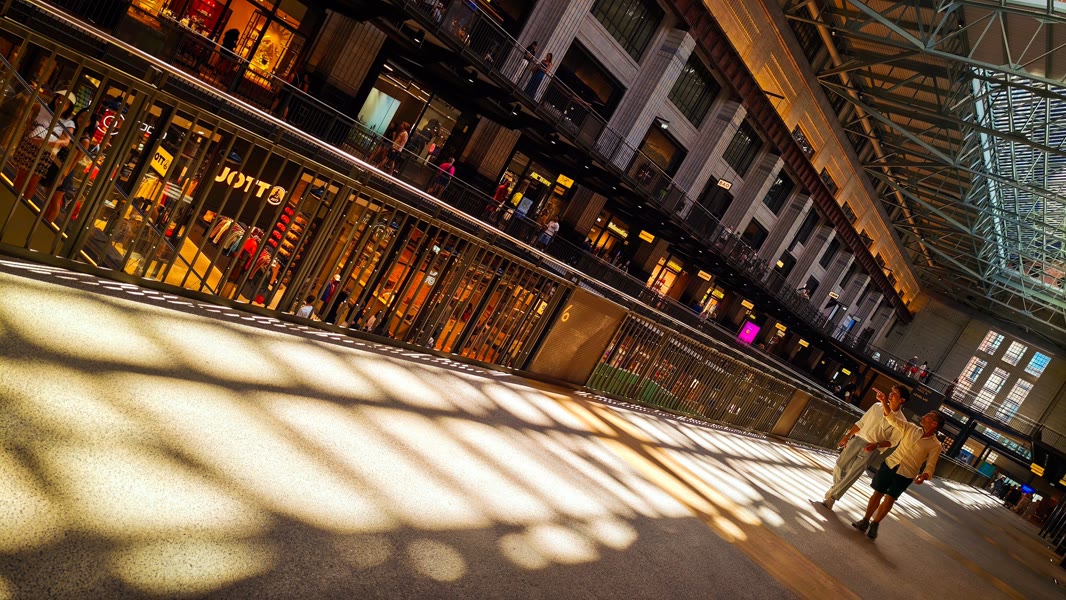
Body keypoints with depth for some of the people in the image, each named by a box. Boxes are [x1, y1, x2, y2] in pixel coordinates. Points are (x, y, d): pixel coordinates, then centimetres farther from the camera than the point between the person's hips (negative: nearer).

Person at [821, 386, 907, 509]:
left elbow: (893, 441, -4)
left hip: (871, 450, -4)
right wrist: (847, 436, 7)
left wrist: (876, 445, -20)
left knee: (852, 475, -6)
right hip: (857, 440, 4)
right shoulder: (877, 406, 5)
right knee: (840, 465, 3)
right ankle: (836, 486, 31)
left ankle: (831, 498, 1)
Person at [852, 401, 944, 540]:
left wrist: (924, 476, -30)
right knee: (878, 493, 4)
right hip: (890, 464, 3)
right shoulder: (911, 428, 5)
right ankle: (865, 521, 15)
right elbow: (892, 418, 2)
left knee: (890, 498, -6)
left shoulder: (936, 446, -5)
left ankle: (874, 524, 10)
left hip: (906, 474, -3)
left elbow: (930, 466, -9)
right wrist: (884, 402, -9)